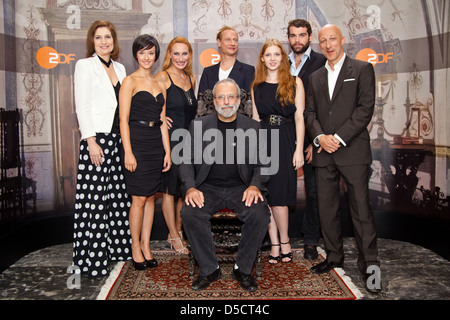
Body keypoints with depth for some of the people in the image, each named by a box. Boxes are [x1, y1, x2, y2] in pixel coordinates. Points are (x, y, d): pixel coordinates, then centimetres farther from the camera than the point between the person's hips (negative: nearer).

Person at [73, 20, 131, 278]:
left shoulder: (120, 68, 17)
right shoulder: (85, 66, -1)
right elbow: (82, 106, -8)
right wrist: (91, 142, -14)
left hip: (117, 138, 6)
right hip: (96, 138, -6)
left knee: (117, 195, 9)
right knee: (95, 198, -4)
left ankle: (115, 246, 22)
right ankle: (92, 257, 5)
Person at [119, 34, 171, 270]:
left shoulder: (159, 85, 15)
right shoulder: (129, 82, -2)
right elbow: (123, 120, -8)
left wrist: (167, 151, 11)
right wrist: (128, 152, -15)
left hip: (155, 144, 6)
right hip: (136, 142, -6)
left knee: (150, 197, 9)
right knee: (139, 198, -3)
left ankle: (146, 246, 19)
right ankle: (135, 246, 13)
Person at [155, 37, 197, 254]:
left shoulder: (191, 79, 14)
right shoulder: (163, 77, -6)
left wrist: (198, 113, 9)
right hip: (169, 138, -6)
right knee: (170, 188, 1)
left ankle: (179, 231, 24)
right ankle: (174, 236, 13)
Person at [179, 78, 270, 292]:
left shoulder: (252, 127, 8)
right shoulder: (198, 125, 8)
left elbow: (261, 163, 7)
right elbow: (187, 161, 6)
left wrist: (255, 186, -13)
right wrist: (191, 188, -12)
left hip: (241, 187, 0)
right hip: (208, 187, 0)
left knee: (260, 214, -28)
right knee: (190, 213, -28)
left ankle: (243, 268, -4)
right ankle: (209, 269, -6)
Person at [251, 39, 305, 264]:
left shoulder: (294, 83, 3)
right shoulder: (256, 87, 12)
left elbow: (300, 117, -1)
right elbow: (255, 120, 12)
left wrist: (299, 149, -8)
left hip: (285, 142, -3)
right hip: (262, 141, 3)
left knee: (279, 196, -4)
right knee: (266, 196, 2)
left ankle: (284, 243, 15)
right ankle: (275, 245, 14)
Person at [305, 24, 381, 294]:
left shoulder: (362, 69, 3)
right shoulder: (316, 77, 18)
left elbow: (366, 108, -6)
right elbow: (310, 112, 12)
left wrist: (339, 137, -13)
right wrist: (320, 137, -7)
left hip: (353, 150, -5)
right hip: (324, 153, 5)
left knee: (361, 208, -2)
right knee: (327, 208, 9)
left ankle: (370, 264, 9)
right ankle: (334, 257, 23)